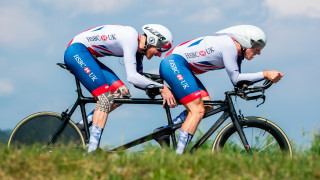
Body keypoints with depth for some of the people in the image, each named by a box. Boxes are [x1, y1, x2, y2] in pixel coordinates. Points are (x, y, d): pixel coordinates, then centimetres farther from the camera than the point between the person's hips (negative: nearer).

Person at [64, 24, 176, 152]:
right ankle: (92, 149, -27)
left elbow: (138, 79, 13)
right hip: (76, 51, -10)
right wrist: (161, 88, -26)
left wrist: (158, 89, -2)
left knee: (122, 92, 1)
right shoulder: (130, 37, -22)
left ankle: (81, 126, 2)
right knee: (106, 97, -19)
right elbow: (132, 77, -29)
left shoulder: (138, 47, 7)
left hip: (87, 57, 10)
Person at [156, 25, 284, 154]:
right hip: (174, 63, -10)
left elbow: (239, 82, 12)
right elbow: (236, 79, -16)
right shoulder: (229, 45, -17)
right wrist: (265, 74, -15)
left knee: (207, 107, 5)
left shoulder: (237, 53, 12)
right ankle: (178, 155, -20)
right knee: (198, 111, -16)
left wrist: (266, 76, 3)